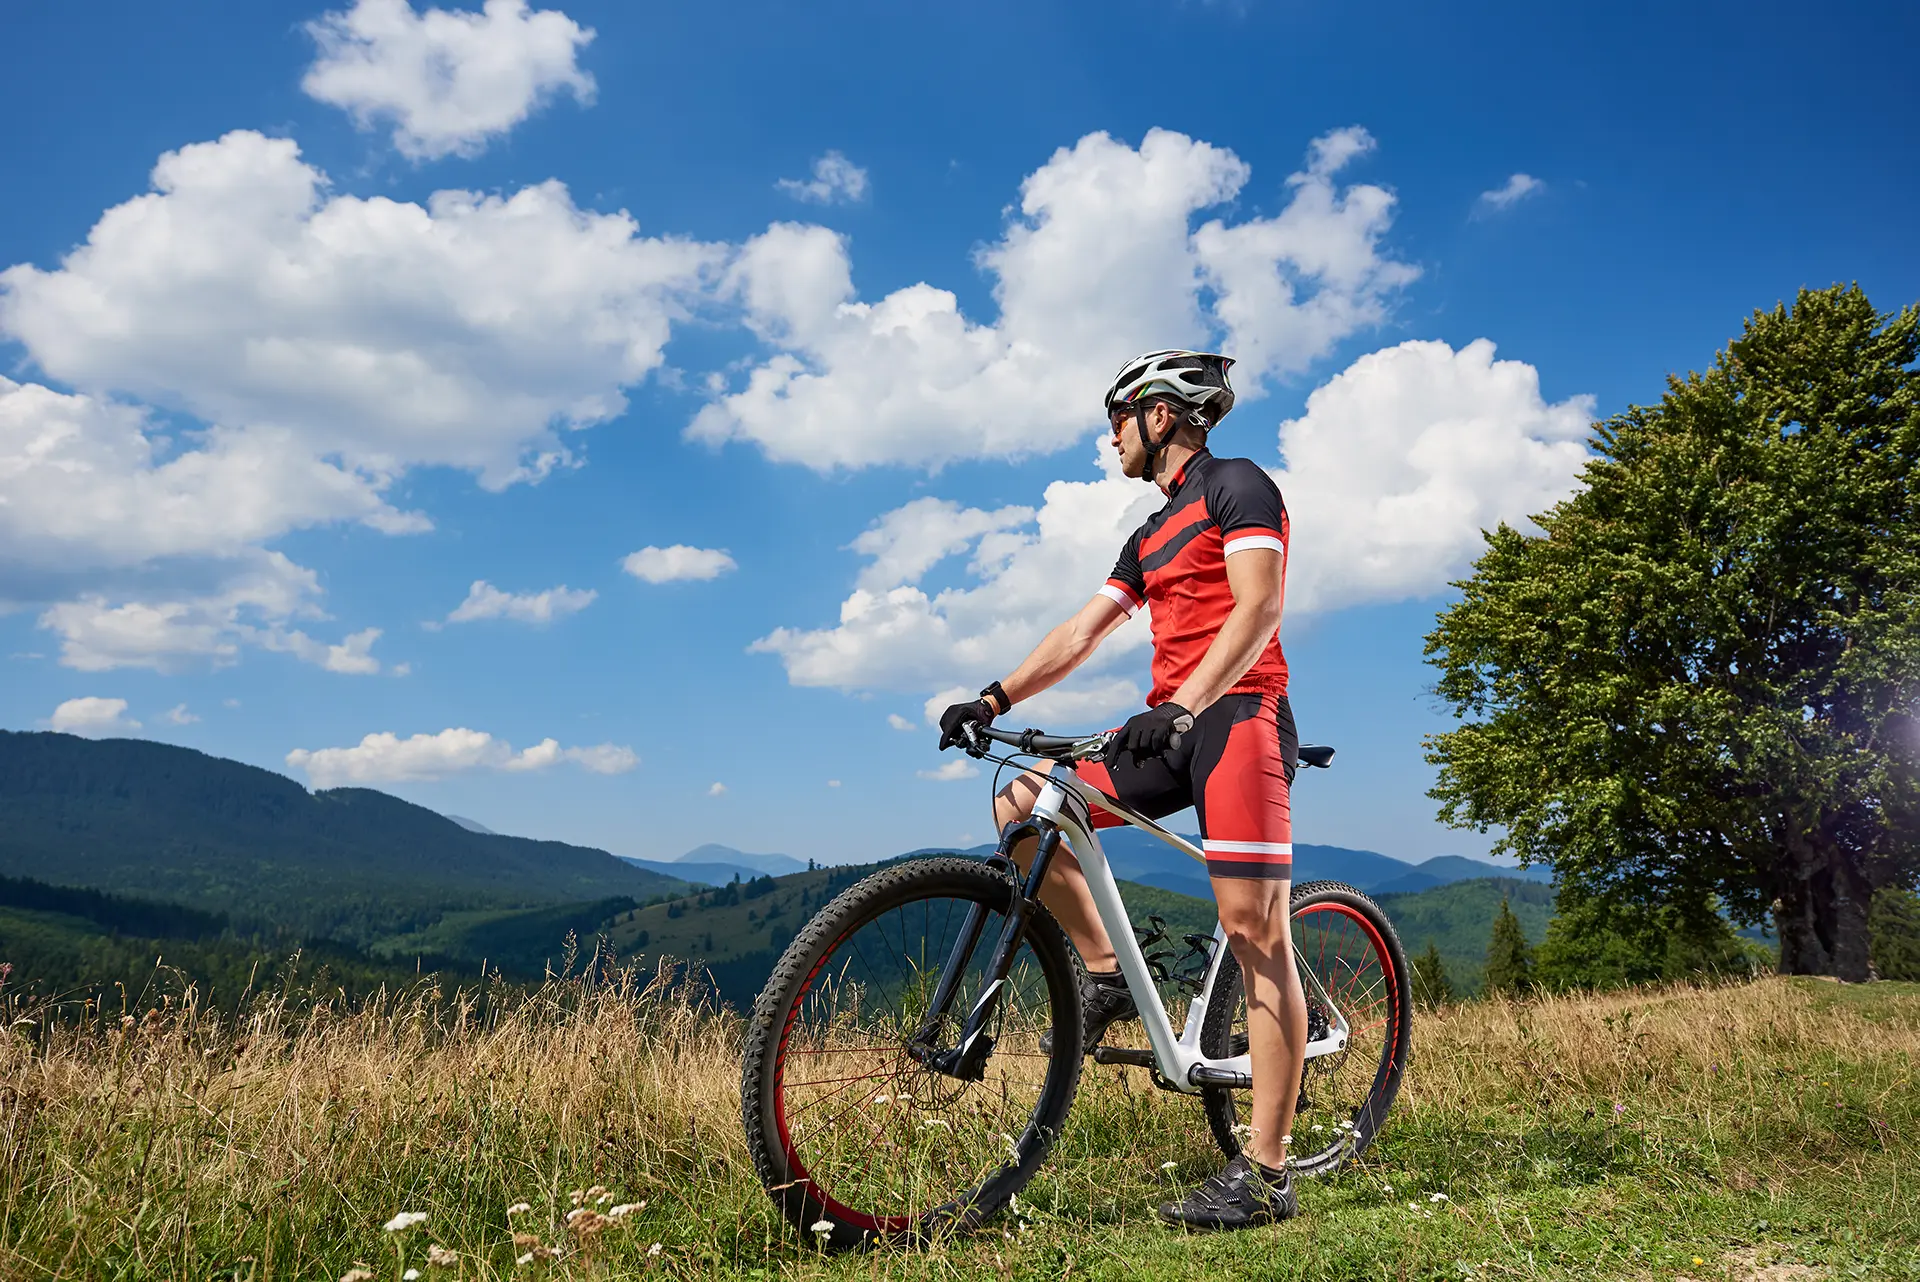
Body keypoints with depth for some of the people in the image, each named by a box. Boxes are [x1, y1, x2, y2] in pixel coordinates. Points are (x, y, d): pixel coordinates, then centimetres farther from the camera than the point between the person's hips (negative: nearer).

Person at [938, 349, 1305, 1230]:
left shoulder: (1236, 485, 0)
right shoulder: (1152, 535, 25)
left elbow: (1260, 606, -15)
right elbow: (1080, 634, 20)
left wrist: (1184, 704, -27)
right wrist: (992, 699, 9)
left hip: (1237, 714, -8)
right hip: (1173, 727, 8)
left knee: (1254, 927, -12)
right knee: (1018, 806, -3)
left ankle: (1264, 1173, -10)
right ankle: (1106, 973, 5)